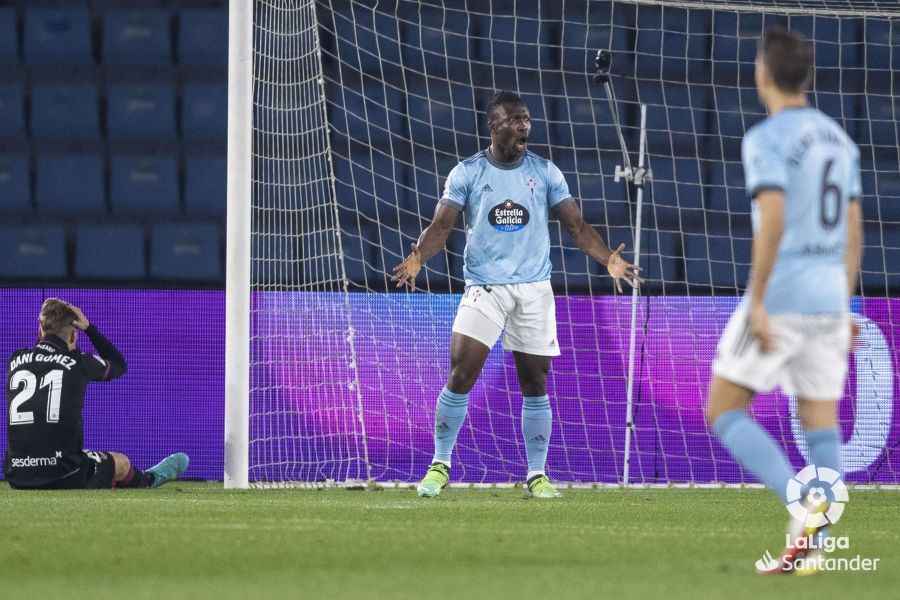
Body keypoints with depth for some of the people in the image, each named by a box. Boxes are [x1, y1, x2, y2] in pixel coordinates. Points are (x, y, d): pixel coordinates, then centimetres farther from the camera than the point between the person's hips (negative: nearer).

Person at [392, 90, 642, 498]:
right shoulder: (467, 173, 2)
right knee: (460, 376, -13)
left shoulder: (545, 172, 6)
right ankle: (440, 465, 0)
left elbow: (577, 226, 4)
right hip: (484, 288, -2)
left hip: (534, 289, 2)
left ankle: (537, 475, 13)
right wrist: (417, 257, -26)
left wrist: (609, 260, -13)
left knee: (535, 385, 3)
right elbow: (441, 225, -5)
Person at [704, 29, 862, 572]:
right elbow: (854, 232, 16)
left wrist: (757, 301, -20)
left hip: (780, 299, -7)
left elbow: (773, 221, -23)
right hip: (828, 299, 7)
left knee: (723, 413, 1)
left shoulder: (766, 140, -11)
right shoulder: (839, 140, 13)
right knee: (821, 424, 5)